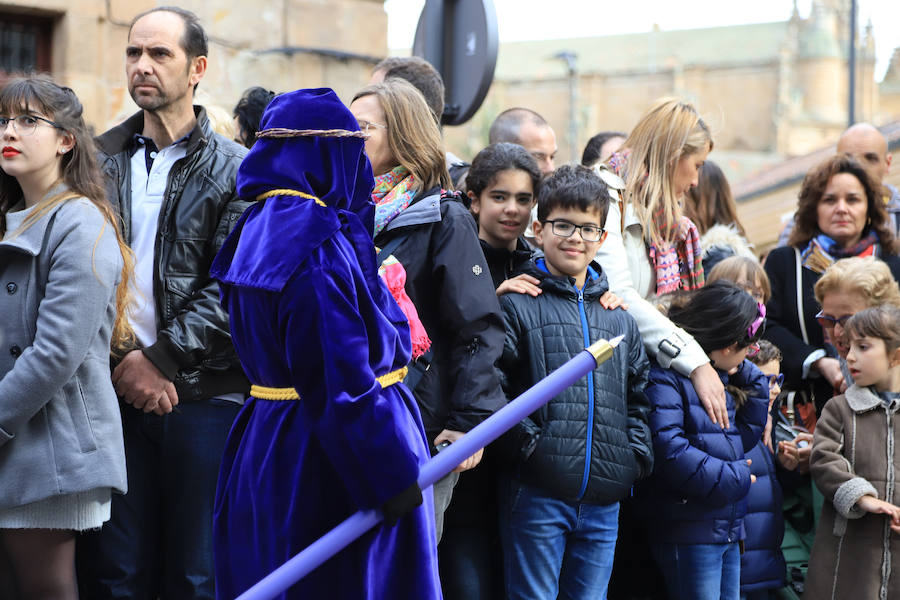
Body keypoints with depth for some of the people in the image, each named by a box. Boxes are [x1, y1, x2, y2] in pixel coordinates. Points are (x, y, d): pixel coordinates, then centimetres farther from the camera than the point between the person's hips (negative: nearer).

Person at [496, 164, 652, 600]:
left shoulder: (620, 318, 17)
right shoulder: (518, 306, -1)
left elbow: (638, 396, 22)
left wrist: (637, 455, 9)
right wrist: (524, 440, -16)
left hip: (604, 500, 5)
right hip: (537, 494, -5)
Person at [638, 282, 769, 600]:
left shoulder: (718, 377, 15)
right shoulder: (664, 377, -15)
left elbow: (745, 437, 20)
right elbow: (668, 449, -25)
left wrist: (751, 378, 10)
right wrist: (733, 478, -17)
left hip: (728, 531, 9)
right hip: (688, 531, -9)